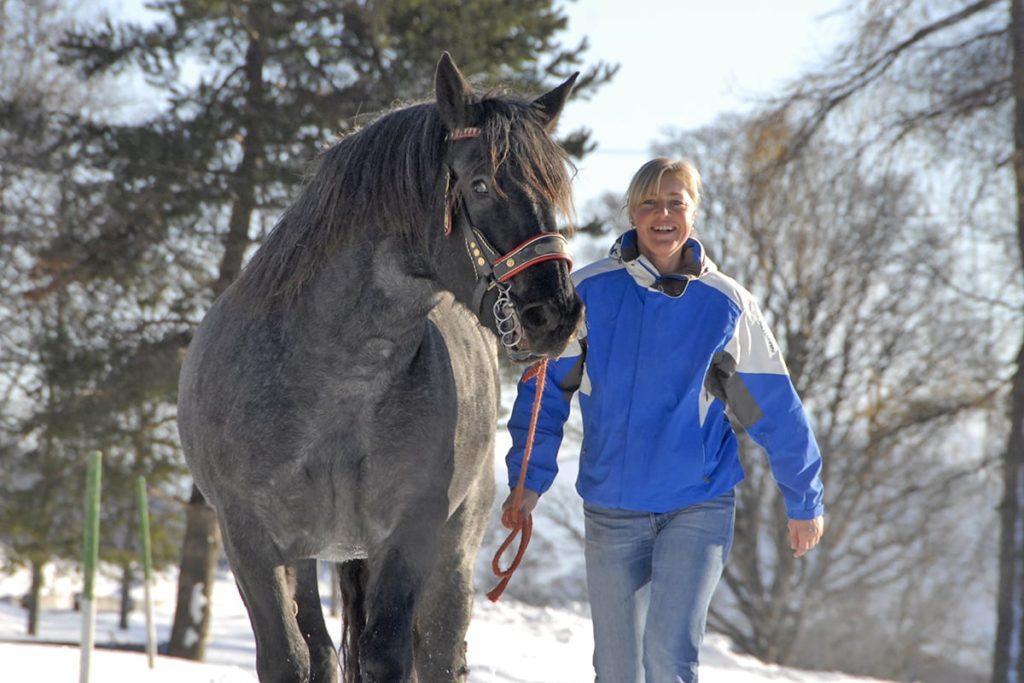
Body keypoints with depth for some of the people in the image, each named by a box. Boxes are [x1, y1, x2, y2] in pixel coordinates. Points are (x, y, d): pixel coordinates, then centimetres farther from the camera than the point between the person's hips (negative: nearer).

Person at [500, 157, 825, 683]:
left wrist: (804, 500, 8)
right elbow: (546, 390, 3)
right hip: (610, 509, 2)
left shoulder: (726, 305, -4)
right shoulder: (589, 292, -4)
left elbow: (774, 408, 3)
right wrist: (529, 480, -3)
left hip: (698, 506, -2)